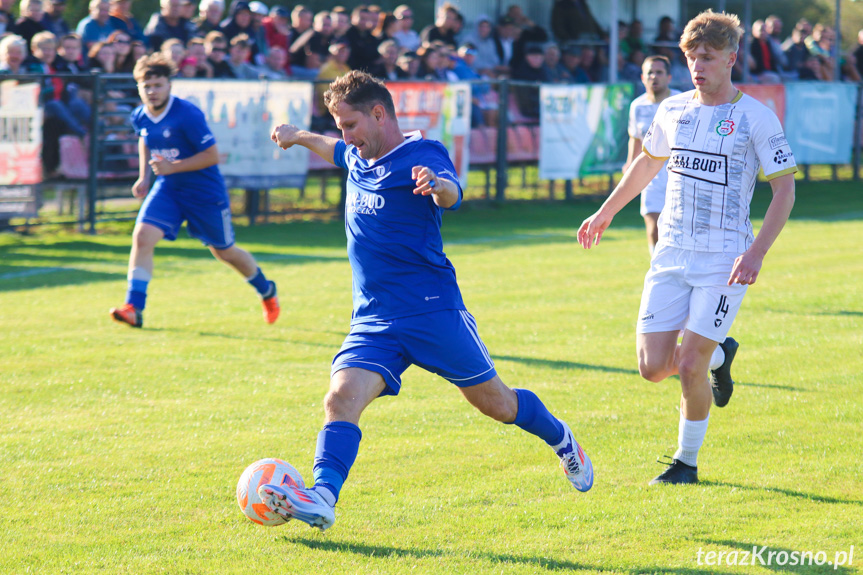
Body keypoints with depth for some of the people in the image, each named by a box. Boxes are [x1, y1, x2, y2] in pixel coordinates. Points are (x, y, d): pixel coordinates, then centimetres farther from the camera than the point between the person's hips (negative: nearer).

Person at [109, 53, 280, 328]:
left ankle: (266, 291, 39)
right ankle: (134, 308, -19)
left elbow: (212, 155, -21)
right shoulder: (140, 117, -4)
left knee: (224, 252, 11)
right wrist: (144, 177, 10)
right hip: (167, 190, 5)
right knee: (142, 236, -19)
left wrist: (172, 167, -27)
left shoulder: (188, 115, -24)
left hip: (205, 191, -5)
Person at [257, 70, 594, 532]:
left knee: (495, 404, 8)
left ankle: (560, 439, 38)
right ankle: (321, 499, -36)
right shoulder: (357, 159, 12)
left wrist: (438, 186, -55)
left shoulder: (421, 155, -11)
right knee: (341, 398, -20)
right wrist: (299, 137, 46)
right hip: (373, 321, 6)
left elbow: (452, 195, -33)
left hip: (433, 311, -5)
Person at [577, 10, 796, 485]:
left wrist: (756, 253, -17)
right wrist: (605, 212, 33)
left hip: (724, 261, -5)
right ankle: (718, 356, 30)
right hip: (671, 255, 5)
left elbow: (784, 188, -7)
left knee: (689, 367, -9)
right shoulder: (672, 111, 8)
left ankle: (687, 462, 12)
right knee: (653, 367, -3)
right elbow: (649, 162, 26)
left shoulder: (756, 118, -7)